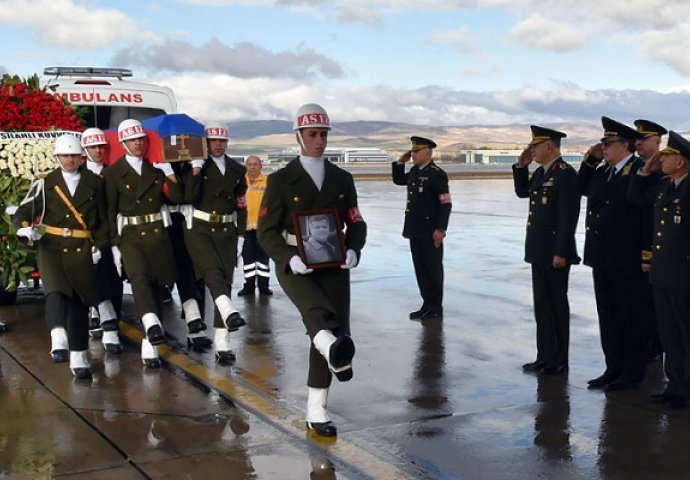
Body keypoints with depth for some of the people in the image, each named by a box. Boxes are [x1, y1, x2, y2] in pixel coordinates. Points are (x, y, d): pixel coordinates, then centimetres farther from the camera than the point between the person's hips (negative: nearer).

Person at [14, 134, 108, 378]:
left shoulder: (94, 182, 8)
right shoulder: (45, 184, 5)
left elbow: (102, 218, 13)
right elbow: (22, 213, 3)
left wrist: (99, 246, 3)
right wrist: (27, 229, -18)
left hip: (82, 249, 1)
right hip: (52, 246, -1)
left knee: (79, 302, 4)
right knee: (56, 291, -26)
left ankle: (79, 358, 13)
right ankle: (59, 340, -39)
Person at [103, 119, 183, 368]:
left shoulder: (156, 167, 11)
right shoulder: (113, 172, 2)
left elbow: (177, 197, 7)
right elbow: (110, 211, -1)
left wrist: (169, 173, -5)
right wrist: (113, 244, -6)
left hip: (157, 233, 3)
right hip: (130, 235, -3)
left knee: (154, 285, 3)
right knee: (140, 279, -26)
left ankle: (150, 347, 9)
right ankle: (152, 325, -48)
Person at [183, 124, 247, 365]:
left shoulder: (237, 169, 11)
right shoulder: (196, 167, 1)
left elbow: (241, 204, 15)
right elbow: (189, 197, -13)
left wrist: (241, 233, 9)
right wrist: (196, 169, -17)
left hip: (226, 231, 3)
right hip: (199, 228, -3)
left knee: (224, 281, -2)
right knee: (213, 271, -29)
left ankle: (222, 345, -1)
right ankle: (229, 312, -50)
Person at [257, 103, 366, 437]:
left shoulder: (342, 179, 11)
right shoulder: (281, 180, 1)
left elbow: (356, 224, 13)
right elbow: (267, 231, -2)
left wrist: (353, 250, -10)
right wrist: (289, 259, -20)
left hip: (333, 265, 4)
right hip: (294, 265, -4)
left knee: (337, 328, -1)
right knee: (319, 312, -34)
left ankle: (316, 412, 11)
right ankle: (335, 351, -68)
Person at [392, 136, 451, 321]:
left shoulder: (437, 174, -12)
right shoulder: (414, 172, 11)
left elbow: (446, 204, -15)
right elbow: (398, 180, 30)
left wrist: (440, 229, -19)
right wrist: (400, 162, 13)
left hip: (430, 233, -8)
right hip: (415, 230, 8)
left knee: (433, 269, 2)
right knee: (420, 269, 12)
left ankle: (435, 308, 10)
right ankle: (427, 304, 21)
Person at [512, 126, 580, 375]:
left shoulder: (565, 173, -15)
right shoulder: (540, 172, 11)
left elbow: (569, 216, -19)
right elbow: (522, 192, 26)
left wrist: (561, 252, -21)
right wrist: (521, 165, 12)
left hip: (555, 252, -9)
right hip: (539, 251, 9)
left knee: (557, 304, 2)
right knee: (542, 305, 13)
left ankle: (559, 360, 12)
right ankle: (545, 355, 21)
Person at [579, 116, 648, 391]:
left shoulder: (641, 170, -13)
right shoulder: (602, 172, 10)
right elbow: (582, 189, 26)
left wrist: (647, 253, -20)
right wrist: (590, 161, 12)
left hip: (627, 259, -8)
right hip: (601, 256, 8)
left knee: (632, 316, 4)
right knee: (607, 316, 14)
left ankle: (633, 373, 15)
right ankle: (614, 368, 25)